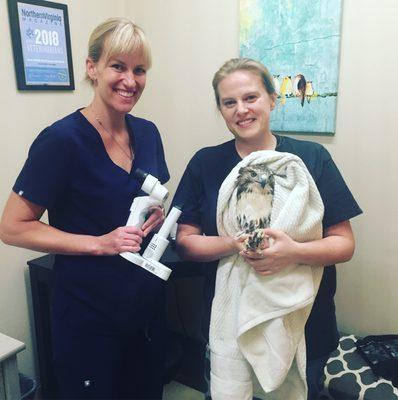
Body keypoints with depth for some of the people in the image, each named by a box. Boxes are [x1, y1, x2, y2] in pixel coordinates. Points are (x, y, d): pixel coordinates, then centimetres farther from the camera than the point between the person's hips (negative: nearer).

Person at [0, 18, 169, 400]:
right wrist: (99, 243, -22)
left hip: (147, 300, 6)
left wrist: (157, 216, -6)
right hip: (89, 311, -5)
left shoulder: (147, 132, 1)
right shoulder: (61, 139, -18)